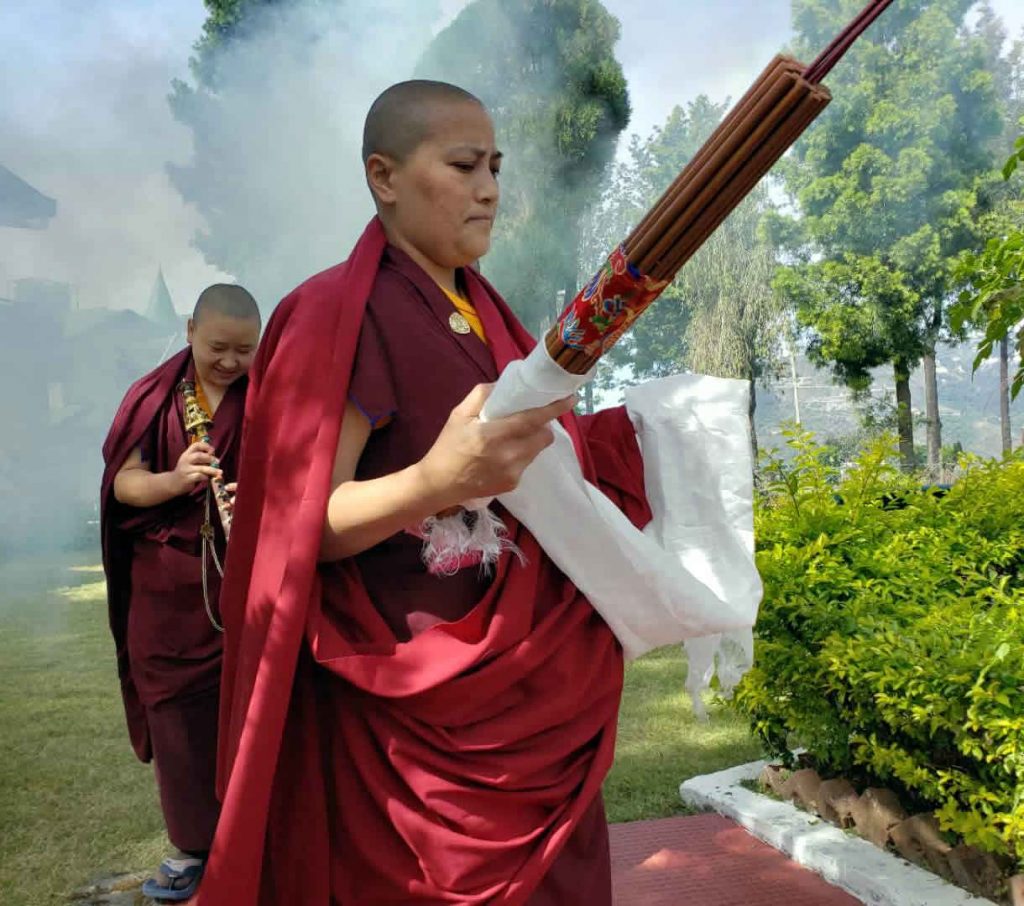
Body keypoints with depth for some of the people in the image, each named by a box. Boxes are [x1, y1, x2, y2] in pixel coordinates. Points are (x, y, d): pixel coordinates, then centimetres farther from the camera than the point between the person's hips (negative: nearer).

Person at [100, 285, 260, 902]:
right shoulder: (155, 398, 3)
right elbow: (124, 483, -2)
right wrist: (175, 480, -23)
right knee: (178, 711, 8)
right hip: (169, 585, 2)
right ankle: (197, 844, 24)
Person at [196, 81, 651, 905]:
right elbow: (307, 529, -19)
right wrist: (438, 483, -36)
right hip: (415, 694, -7)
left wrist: (634, 428, 4)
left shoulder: (484, 313, 9)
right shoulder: (339, 314, -14)